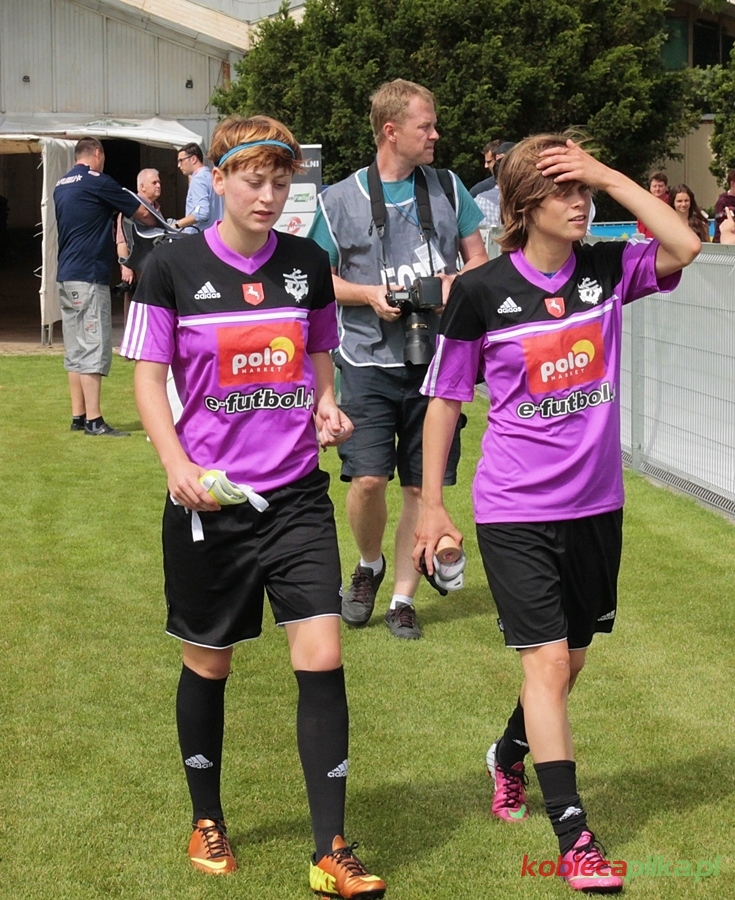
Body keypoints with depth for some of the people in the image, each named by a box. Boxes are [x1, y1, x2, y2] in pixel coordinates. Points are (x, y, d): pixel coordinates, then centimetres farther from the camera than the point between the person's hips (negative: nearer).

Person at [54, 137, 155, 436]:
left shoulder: (61, 185, 14)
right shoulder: (97, 182, -9)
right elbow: (142, 213, 0)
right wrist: (159, 225, 20)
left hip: (66, 277, 9)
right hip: (89, 276, -8)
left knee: (75, 350, 11)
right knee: (93, 348, -8)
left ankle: (78, 416, 13)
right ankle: (93, 421, -10)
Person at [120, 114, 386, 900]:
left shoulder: (308, 264, 4)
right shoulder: (173, 267, -6)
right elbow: (149, 377, -3)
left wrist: (328, 407, -2)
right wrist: (177, 465, -17)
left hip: (297, 495, 2)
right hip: (211, 500, -2)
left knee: (321, 659, -8)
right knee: (207, 663, 11)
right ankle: (207, 822, 33)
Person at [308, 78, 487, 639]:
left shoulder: (448, 189, 9)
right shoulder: (341, 199, 1)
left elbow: (479, 259, 15)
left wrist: (456, 281, -7)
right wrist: (369, 294, -12)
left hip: (435, 360, 2)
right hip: (369, 361, -2)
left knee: (422, 487, 4)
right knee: (368, 479, -13)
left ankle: (403, 598, 16)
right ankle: (369, 565, 17)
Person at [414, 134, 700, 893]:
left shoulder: (607, 270, -2)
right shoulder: (480, 291, -10)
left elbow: (684, 245, -21)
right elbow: (445, 398, -3)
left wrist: (609, 176, -18)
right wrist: (431, 504, -2)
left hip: (595, 503, 4)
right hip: (515, 509, -4)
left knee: (569, 657, 17)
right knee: (547, 659, -8)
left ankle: (510, 753, 46)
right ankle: (573, 836, -3)